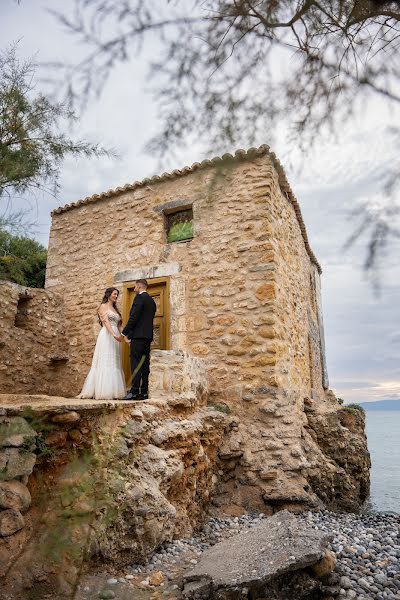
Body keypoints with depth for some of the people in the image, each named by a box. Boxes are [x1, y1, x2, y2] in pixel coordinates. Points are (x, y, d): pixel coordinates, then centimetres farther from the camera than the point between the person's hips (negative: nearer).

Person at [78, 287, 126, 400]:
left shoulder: (115, 309, 24)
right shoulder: (103, 306, 1)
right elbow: (105, 321, -13)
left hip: (115, 338, 8)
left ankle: (112, 391, 5)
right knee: (105, 362, -11)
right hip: (106, 336, -8)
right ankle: (103, 391, -11)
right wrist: (114, 334, -26)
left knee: (114, 364, 4)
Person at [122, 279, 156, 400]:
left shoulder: (139, 297, -6)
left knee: (135, 363, -9)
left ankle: (134, 391, -12)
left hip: (138, 335, -8)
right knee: (145, 363, 7)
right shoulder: (151, 301, 20)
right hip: (148, 335, 9)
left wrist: (125, 333, -8)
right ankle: (144, 392, 7)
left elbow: (134, 317, -15)